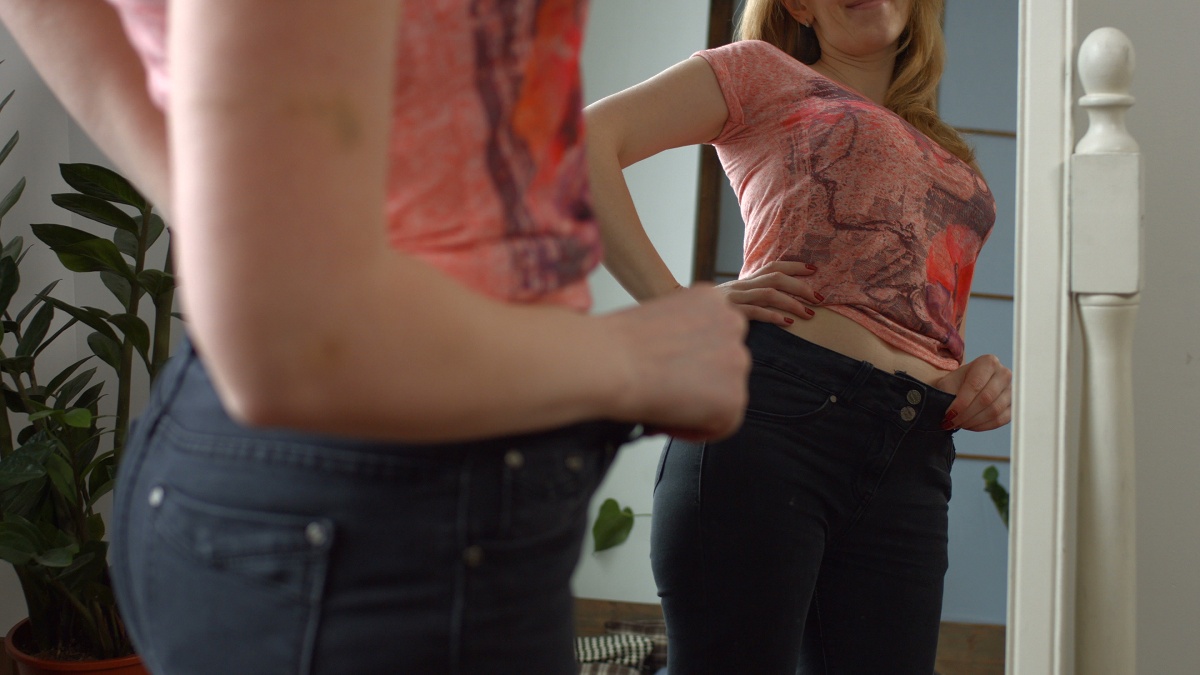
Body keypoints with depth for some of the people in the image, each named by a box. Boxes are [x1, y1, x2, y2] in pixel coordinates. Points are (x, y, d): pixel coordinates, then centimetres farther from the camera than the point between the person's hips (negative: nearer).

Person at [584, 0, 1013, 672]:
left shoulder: (954, 162, 30)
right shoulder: (766, 70, 14)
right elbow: (586, 140, 0)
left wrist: (984, 383, 9)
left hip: (911, 464, 6)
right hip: (775, 410, -5)